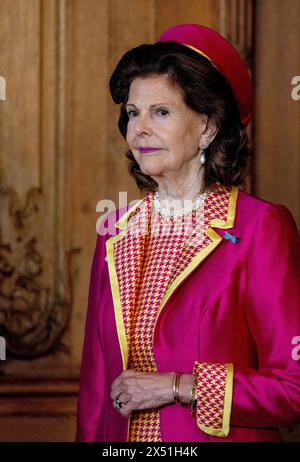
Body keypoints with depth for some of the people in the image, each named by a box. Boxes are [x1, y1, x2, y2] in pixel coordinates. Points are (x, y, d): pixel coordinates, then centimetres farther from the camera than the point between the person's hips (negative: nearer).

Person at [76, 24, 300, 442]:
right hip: (123, 438, 5)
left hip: (219, 438, -5)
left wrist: (177, 387, -17)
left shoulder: (261, 226, -11)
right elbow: (96, 380, 8)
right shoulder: (116, 230, 5)